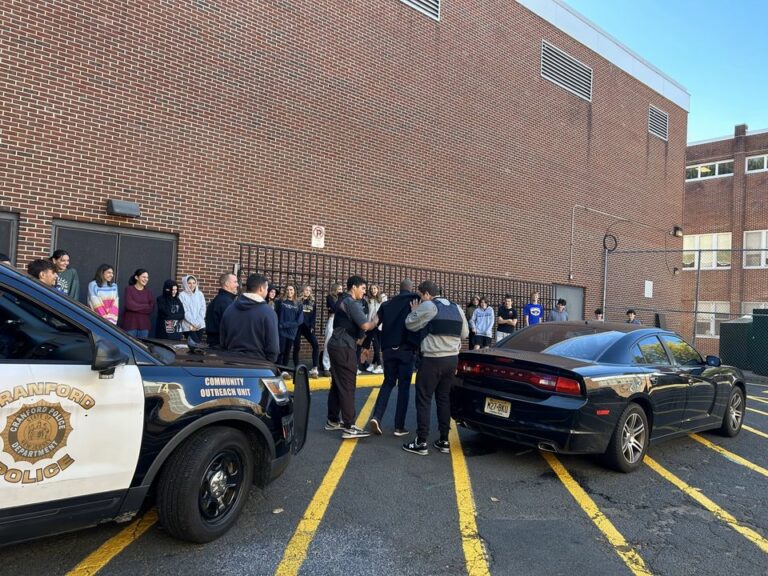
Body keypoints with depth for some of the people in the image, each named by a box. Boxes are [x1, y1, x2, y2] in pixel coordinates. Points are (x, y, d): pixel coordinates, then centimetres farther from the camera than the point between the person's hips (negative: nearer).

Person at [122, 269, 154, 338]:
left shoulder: (148, 291, 9)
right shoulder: (129, 289, 0)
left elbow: (151, 309, 0)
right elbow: (129, 305, -12)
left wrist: (136, 307, -7)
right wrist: (145, 306, -4)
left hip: (144, 324, 3)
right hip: (130, 324, -3)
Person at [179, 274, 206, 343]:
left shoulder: (200, 294, 10)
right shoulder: (182, 295, -1)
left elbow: (203, 309, 6)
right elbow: (184, 312, -6)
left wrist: (198, 323, -6)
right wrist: (193, 323, -11)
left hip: (200, 325, 4)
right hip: (188, 326, -3)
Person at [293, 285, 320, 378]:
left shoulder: (312, 302, 13)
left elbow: (314, 316, 10)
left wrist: (312, 326, -1)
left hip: (308, 327, 3)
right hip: (298, 327, -3)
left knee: (315, 346, -11)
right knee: (296, 347, 0)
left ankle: (314, 368, -8)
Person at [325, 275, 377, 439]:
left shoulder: (344, 301, 19)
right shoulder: (351, 303, -13)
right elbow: (365, 326, -21)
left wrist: (357, 337, 12)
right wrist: (376, 321, -2)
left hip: (337, 345, 10)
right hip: (344, 348, -10)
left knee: (337, 384, 14)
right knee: (347, 386, -10)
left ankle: (332, 420, 21)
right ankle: (349, 427, -9)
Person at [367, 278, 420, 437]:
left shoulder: (387, 304, 8)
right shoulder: (416, 301, -2)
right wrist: (417, 346, -6)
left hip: (388, 349, 3)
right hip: (407, 350, -3)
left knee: (388, 382, 16)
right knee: (404, 386, 6)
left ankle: (376, 417, -2)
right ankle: (399, 426, 8)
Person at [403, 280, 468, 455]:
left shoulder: (428, 306, -9)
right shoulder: (456, 308, 13)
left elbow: (410, 324, -1)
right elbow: (464, 333, 17)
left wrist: (414, 311, 16)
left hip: (433, 359, -7)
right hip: (452, 358, 7)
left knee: (423, 399, 1)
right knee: (444, 398, 15)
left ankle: (421, 442, 3)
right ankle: (444, 441, 18)